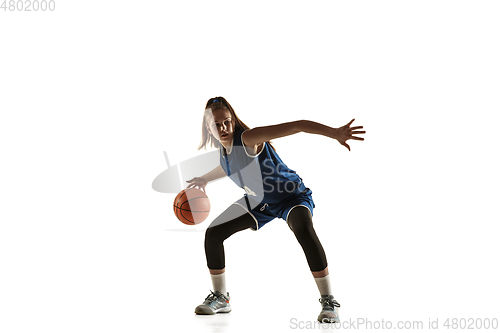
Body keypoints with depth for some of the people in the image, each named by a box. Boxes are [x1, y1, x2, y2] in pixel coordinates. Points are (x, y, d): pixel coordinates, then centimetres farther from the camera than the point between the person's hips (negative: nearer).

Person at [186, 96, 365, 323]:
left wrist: (335, 133, -52)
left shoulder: (248, 138, -31)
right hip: (259, 202, 8)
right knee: (213, 233, 0)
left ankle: (328, 302, -26)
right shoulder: (222, 148, -6)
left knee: (304, 230, -40)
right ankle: (219, 298, 19)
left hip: (293, 196, -7)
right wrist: (205, 179, 33)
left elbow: (297, 125, -41)